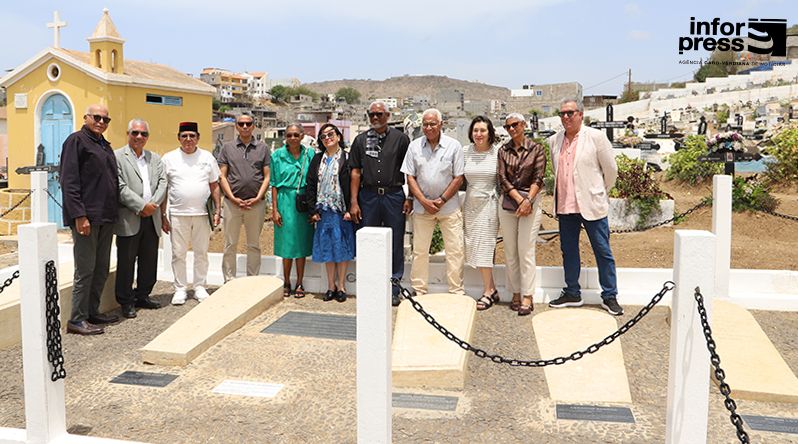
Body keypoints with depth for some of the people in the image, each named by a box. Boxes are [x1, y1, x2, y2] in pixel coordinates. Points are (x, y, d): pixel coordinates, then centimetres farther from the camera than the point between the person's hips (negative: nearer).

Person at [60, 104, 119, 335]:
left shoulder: (105, 145, 19)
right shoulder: (76, 140, -5)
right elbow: (69, 181, -13)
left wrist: (114, 213, 15)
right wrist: (79, 215, -20)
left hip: (106, 217, 8)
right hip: (86, 217, -8)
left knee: (102, 268, 12)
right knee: (85, 270, -4)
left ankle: (92, 312, 23)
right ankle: (77, 320, 4)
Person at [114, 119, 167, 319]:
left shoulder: (155, 159, 17)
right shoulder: (117, 157, -1)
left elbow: (162, 183, 6)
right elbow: (120, 187, -11)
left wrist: (153, 205, -9)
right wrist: (141, 206, -15)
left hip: (151, 218, 5)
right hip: (129, 219, -5)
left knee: (149, 261, 11)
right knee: (126, 262, 1)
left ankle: (142, 296, 25)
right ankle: (126, 302, 11)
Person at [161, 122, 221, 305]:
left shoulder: (207, 157, 7)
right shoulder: (169, 158, 3)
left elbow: (214, 186, 10)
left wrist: (217, 211, 3)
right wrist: (162, 216, 0)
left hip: (202, 214, 1)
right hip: (178, 214, -1)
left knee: (201, 253, 8)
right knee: (178, 254, 4)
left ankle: (200, 287, 19)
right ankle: (180, 289, 14)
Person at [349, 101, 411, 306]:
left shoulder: (400, 138, 3)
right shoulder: (361, 140, 10)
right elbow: (356, 172, 8)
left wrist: (409, 198, -5)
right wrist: (353, 202, 1)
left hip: (394, 195, -2)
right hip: (368, 195, 2)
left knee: (395, 244, 3)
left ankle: (393, 290, 12)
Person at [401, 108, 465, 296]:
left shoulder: (454, 146, -2)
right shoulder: (414, 146, 3)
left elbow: (458, 178, -2)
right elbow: (410, 177, 3)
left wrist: (442, 200, -10)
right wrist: (424, 201, -8)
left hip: (449, 206, -1)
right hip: (422, 206, 2)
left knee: (455, 250, -1)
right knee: (419, 250, 6)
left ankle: (457, 292, 8)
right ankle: (419, 291, 17)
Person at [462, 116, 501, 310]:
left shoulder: (497, 152, -5)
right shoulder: (466, 152, 4)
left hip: (490, 203, -4)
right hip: (471, 203, 4)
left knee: (484, 246, -5)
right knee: (474, 247, 5)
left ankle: (488, 292, 5)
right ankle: (492, 289, 16)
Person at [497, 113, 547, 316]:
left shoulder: (536, 149, 2)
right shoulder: (503, 151, 9)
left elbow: (538, 178, -4)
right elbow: (502, 178, 1)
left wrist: (528, 200, -17)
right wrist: (519, 199, -10)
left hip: (531, 200, -3)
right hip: (508, 202, 3)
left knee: (526, 250, -7)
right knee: (510, 251, 4)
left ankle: (527, 297, -4)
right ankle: (515, 294, 13)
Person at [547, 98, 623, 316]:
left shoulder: (596, 137, -5)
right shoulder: (554, 140, 7)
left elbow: (611, 170, 2)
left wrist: (600, 193, 11)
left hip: (591, 205, -4)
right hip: (565, 206, 5)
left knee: (603, 252, 2)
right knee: (568, 251, 12)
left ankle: (610, 296, 11)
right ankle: (572, 294, 25)